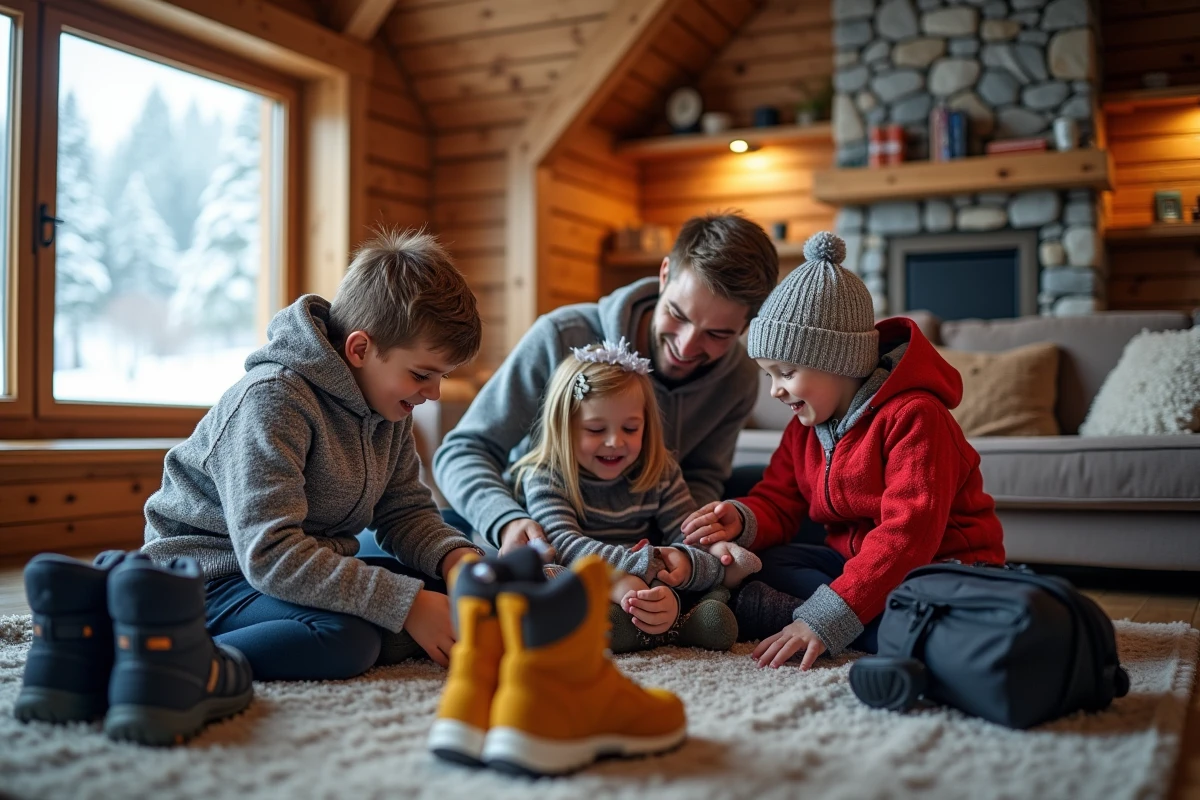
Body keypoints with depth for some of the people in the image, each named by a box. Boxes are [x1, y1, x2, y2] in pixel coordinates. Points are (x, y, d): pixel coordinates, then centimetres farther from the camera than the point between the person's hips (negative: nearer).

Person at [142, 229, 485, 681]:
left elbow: (404, 511, 9)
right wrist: (406, 605, -32)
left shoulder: (387, 404, 3)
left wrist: (457, 557, -14)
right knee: (343, 638, -35)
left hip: (315, 570, 8)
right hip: (215, 575, -8)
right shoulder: (272, 400, -24)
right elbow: (270, 556, -31)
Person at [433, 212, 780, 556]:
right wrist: (507, 521, -41)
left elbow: (701, 478, 0)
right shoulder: (562, 338, -24)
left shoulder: (737, 380, -10)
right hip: (528, 525, -1)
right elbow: (462, 451, -20)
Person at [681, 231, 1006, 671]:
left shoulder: (912, 417, -21)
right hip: (855, 562, 8)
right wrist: (742, 522, -21)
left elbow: (907, 534, -29)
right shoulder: (805, 428, 7)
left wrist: (822, 620, -36)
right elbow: (777, 503, 7)